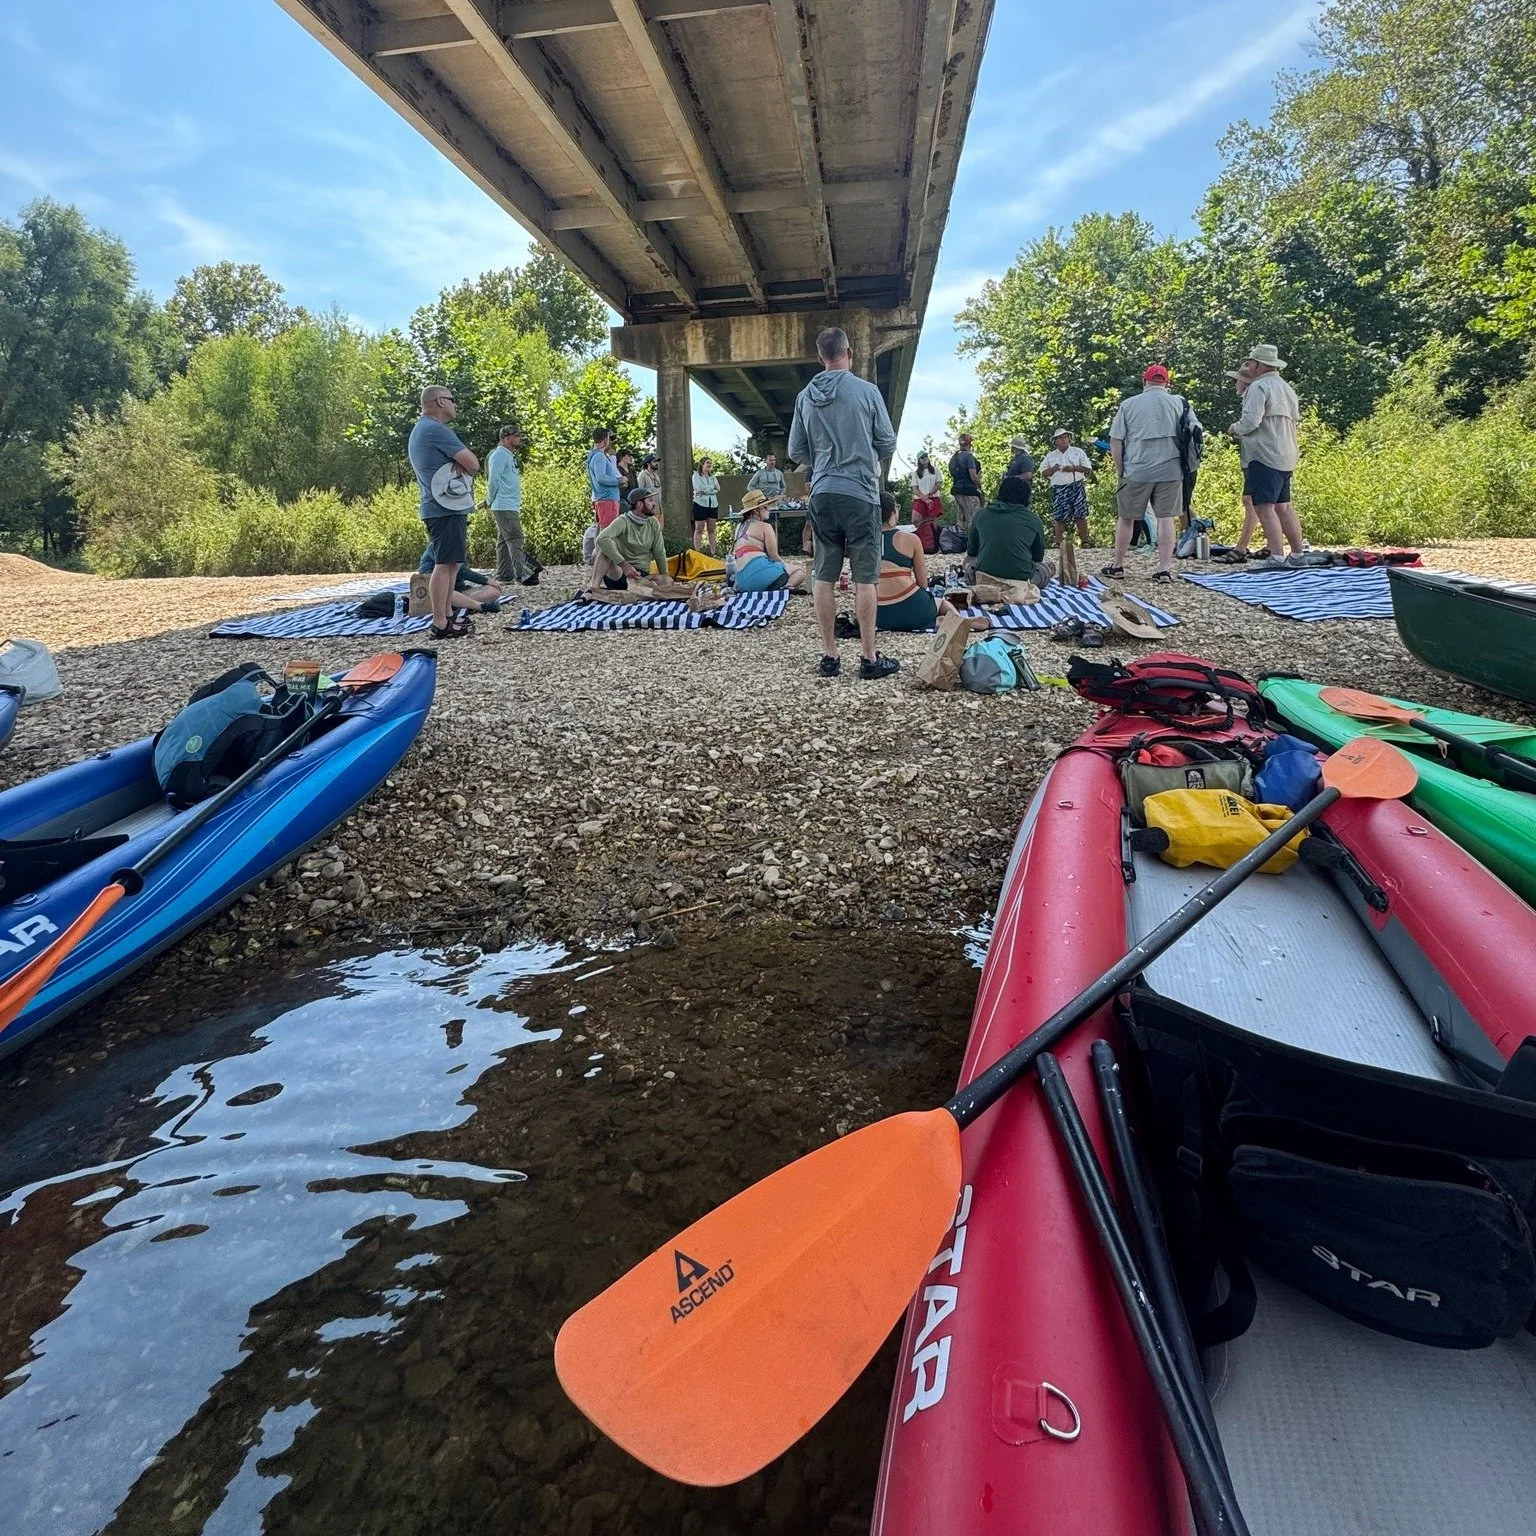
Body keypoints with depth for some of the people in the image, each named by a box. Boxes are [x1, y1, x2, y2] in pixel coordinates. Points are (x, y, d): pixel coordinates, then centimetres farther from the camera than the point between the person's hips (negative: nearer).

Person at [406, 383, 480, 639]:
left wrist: (460, 464, -5)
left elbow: (461, 460, 18)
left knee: (451, 563, 16)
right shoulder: (437, 429, -14)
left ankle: (448, 615, 20)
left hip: (440, 506, 11)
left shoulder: (419, 430, 21)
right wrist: (464, 465, 6)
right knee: (445, 563, -11)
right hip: (446, 509, -11)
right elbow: (474, 464, -16)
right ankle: (440, 625, -12)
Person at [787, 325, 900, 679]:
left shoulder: (805, 397, 5)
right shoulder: (866, 390, -4)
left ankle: (829, 656, 11)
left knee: (825, 577, 7)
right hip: (860, 494, -3)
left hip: (822, 495, 4)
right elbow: (888, 444, 1)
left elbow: (796, 452, 10)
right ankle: (869, 658, 3)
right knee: (864, 578, 0)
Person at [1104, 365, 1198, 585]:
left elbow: (1115, 442, 0)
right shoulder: (1179, 402, 5)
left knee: (1125, 518, 11)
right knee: (1166, 518, 2)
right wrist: (1185, 459, 21)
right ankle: (1164, 568, -2)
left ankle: (1118, 565, 18)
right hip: (1170, 471, 1)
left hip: (1136, 472, -1)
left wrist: (1120, 471, 8)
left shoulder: (1128, 405, 3)